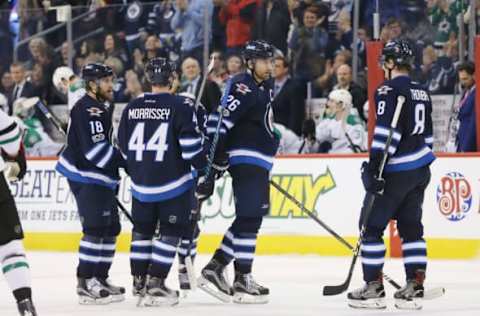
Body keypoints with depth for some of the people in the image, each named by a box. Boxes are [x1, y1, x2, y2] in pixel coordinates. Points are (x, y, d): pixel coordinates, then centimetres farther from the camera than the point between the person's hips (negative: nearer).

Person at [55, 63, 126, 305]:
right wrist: (126, 161, -20)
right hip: (86, 178, -11)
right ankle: (86, 284, -15)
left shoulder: (98, 108, 18)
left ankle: (99, 278, 18)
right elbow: (94, 149, -24)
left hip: (100, 179, 11)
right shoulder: (87, 110, -16)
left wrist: (114, 179, 22)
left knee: (111, 228, 12)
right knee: (96, 228, -14)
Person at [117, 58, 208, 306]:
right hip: (174, 182, -5)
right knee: (171, 231, 2)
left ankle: (139, 280, 24)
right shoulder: (182, 106, -10)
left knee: (142, 229, 18)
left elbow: (123, 147, 12)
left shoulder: (131, 108, 4)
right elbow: (191, 144, -15)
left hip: (141, 183, 5)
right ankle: (155, 284, -5)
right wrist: (204, 169, -1)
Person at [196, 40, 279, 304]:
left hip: (259, 164, 10)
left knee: (250, 219, 12)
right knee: (249, 218, -9)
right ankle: (242, 281, -8)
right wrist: (212, 165, -23)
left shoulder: (264, 89, 17)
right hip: (246, 161, -10)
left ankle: (214, 269, 14)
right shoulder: (243, 88, -15)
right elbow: (218, 123, -21)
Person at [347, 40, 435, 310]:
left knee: (372, 226, 0)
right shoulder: (422, 93, 14)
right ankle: (415, 286, 6)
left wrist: (374, 168, -21)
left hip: (395, 171, -8)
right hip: (420, 170, 8)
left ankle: (374, 287, 0)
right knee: (411, 227, 10)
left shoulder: (390, 90, -12)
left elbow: (386, 133, -21)